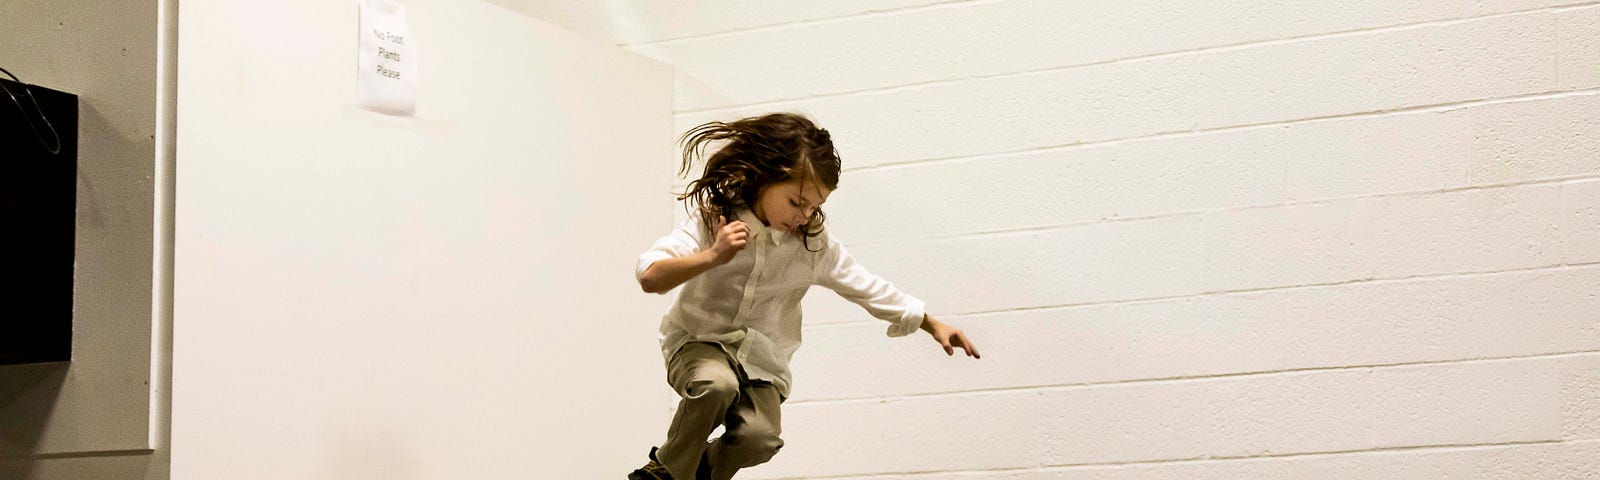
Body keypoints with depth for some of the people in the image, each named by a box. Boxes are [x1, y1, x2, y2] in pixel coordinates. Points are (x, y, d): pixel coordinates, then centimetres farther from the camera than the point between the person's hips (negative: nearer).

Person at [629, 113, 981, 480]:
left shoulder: (815, 245, -5)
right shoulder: (714, 218, -13)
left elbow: (868, 288, 7)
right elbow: (650, 277, -23)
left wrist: (933, 325, 7)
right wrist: (713, 257, -37)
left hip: (762, 361, 2)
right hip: (699, 342, -2)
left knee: (759, 437, -26)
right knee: (717, 383, -38)